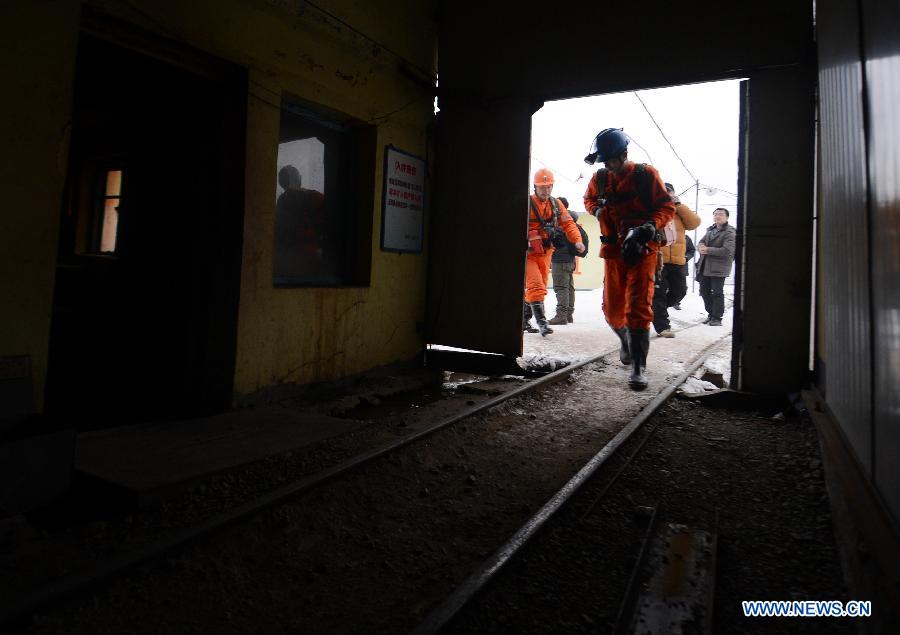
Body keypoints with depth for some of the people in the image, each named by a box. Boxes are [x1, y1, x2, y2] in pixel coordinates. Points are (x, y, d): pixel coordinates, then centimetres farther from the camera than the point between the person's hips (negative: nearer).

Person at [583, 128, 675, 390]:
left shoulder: (646, 174, -6)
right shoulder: (600, 178, 6)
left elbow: (667, 206, -3)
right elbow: (588, 199, 24)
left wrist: (651, 226, -22)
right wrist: (596, 209, 1)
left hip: (642, 250, -4)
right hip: (613, 251, 5)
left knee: (638, 307, -12)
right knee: (612, 309, 9)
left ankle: (639, 366, -8)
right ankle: (626, 341, 40)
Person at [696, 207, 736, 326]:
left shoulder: (730, 233, -9)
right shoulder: (711, 229, 17)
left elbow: (727, 251, -19)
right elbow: (701, 242, 15)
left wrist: (708, 250, -17)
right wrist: (701, 247, -10)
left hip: (719, 268, -8)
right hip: (704, 266, 8)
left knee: (717, 293, -5)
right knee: (704, 291, 12)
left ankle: (717, 318, 4)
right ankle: (711, 315, 25)